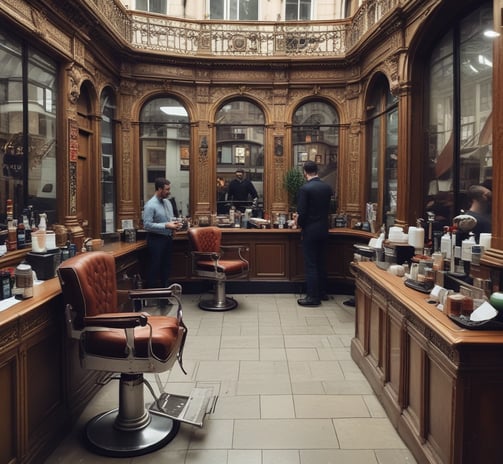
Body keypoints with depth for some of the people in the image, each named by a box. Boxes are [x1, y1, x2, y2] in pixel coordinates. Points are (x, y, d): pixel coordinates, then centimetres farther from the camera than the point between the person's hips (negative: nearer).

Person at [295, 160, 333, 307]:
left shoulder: (304, 189, -15)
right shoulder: (327, 187, 4)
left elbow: (301, 213, -17)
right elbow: (329, 208, 10)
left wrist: (300, 223, 2)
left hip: (310, 230, -7)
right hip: (324, 229, 7)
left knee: (310, 264, 0)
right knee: (321, 262, 16)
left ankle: (313, 297, 3)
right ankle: (322, 293, 25)